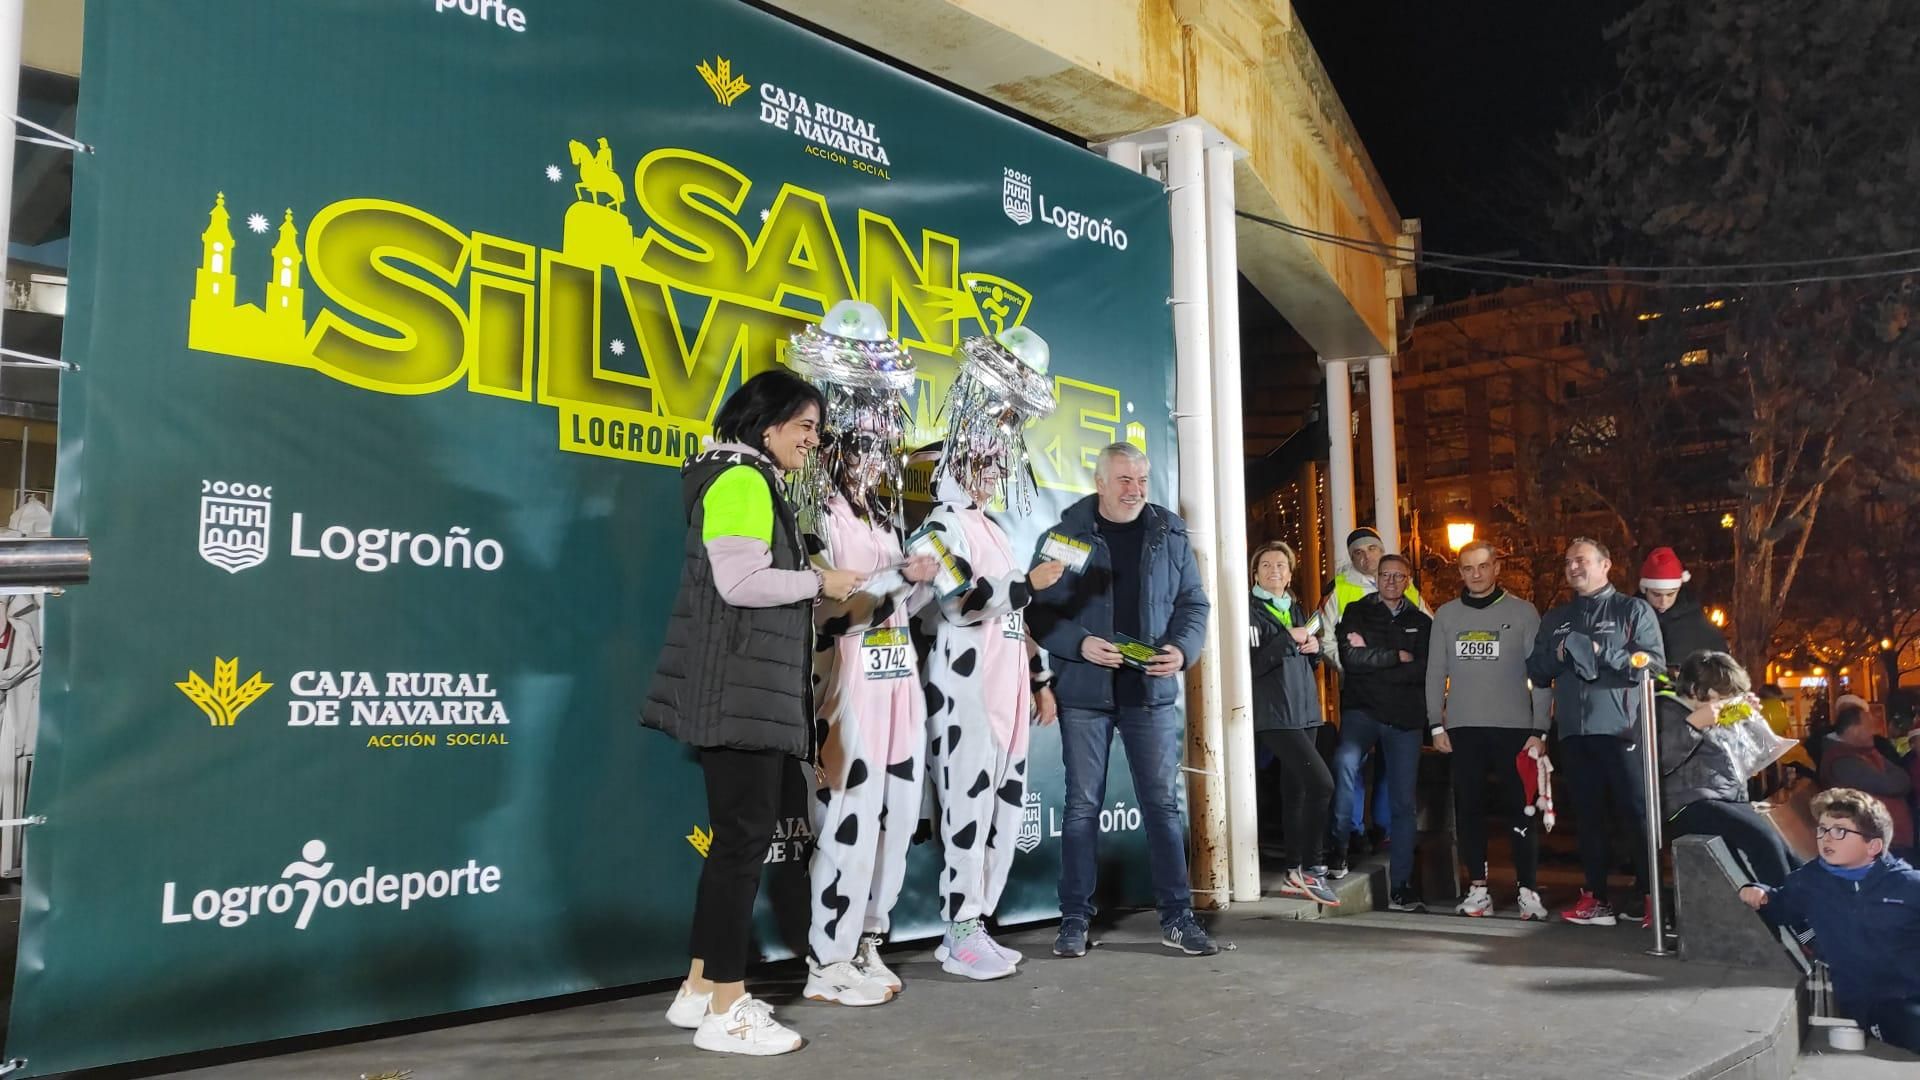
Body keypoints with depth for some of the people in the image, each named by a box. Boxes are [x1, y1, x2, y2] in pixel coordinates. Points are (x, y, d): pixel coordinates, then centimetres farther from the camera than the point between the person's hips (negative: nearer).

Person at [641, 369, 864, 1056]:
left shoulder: (754, 483, 20)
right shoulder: (741, 480, -11)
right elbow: (739, 581, -22)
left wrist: (815, 594, 11)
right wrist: (819, 582, -11)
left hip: (750, 687, 11)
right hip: (738, 687, -11)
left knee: (737, 835, 13)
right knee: (746, 836, -7)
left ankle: (701, 989, 21)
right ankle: (725, 1011, 1)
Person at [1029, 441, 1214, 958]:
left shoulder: (1170, 536, 7)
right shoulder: (1064, 536, -1)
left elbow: (1194, 603, 11)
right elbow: (1039, 610, -3)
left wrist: (1182, 649, -8)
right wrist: (1080, 644, -18)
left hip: (1152, 690, 2)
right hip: (1084, 690, -2)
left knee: (1163, 802, 4)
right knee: (1083, 804, 4)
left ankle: (1177, 917, 15)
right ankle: (1075, 918, 14)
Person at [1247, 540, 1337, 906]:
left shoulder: (1295, 609, 18)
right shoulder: (1250, 611, -4)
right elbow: (1251, 664, -16)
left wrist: (1314, 648, 5)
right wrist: (1289, 639, -16)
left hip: (1303, 711, 8)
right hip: (1274, 715, -8)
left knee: (1298, 790, 7)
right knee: (1321, 783, -17)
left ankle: (1294, 875, 13)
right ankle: (1310, 869, -8)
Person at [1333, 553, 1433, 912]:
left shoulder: (1422, 622, 13)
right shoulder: (1357, 612, 8)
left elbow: (1424, 671, -3)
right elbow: (1350, 658, -8)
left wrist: (1372, 660, -8)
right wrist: (1397, 657, -5)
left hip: (1405, 719, 3)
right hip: (1363, 710, -2)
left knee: (1404, 804, 3)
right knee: (1346, 760, -34)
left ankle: (1400, 887, 10)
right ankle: (1338, 842, -22)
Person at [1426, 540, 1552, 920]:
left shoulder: (1522, 612, 2)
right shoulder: (1446, 614, 9)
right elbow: (1435, 672, 10)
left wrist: (1539, 730, -6)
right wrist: (1436, 724, 3)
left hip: (1513, 727, -3)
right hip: (1462, 728, 3)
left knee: (1519, 811, -1)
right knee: (1468, 809, 4)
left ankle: (1529, 892, 5)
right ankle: (1478, 890, 11)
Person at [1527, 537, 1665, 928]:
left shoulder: (1633, 610, 5)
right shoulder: (1555, 619, 20)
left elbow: (1654, 663, -7)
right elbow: (1536, 672, 16)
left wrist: (1601, 651, -16)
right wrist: (1557, 656, -4)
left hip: (1620, 728, -5)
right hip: (1574, 731, 5)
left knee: (1636, 813, -4)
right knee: (1588, 814, 6)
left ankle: (1647, 898, 2)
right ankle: (1595, 898, 11)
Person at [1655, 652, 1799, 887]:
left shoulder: (1723, 717, 23)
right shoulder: (1666, 709, -3)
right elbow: (1658, 761, -20)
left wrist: (1750, 718, 21)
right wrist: (1694, 724, -20)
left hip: (1732, 802, 9)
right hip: (1692, 806, -9)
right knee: (1763, 839, -27)